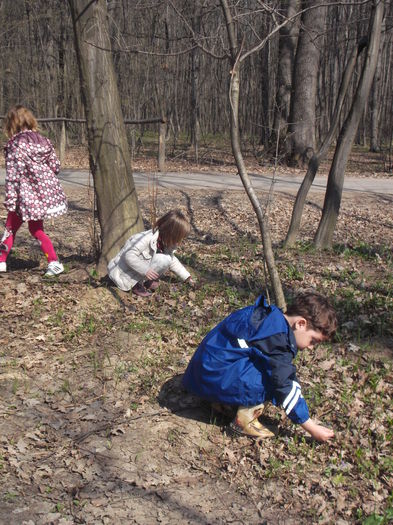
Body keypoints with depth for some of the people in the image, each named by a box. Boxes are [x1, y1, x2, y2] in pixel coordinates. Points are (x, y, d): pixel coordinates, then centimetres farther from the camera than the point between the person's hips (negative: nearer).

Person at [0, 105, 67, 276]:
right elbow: (55, 166, 7)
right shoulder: (44, 141, 5)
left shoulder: (15, 145, -11)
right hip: (49, 193, 6)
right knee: (36, 228, 19)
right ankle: (54, 261, 10)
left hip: (27, 197, -6)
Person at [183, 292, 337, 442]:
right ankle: (245, 417, -6)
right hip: (212, 375, -10)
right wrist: (312, 428, -11)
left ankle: (224, 400, 11)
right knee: (277, 375, -18)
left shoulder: (271, 315, 6)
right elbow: (284, 387, -18)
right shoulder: (277, 336, -21)